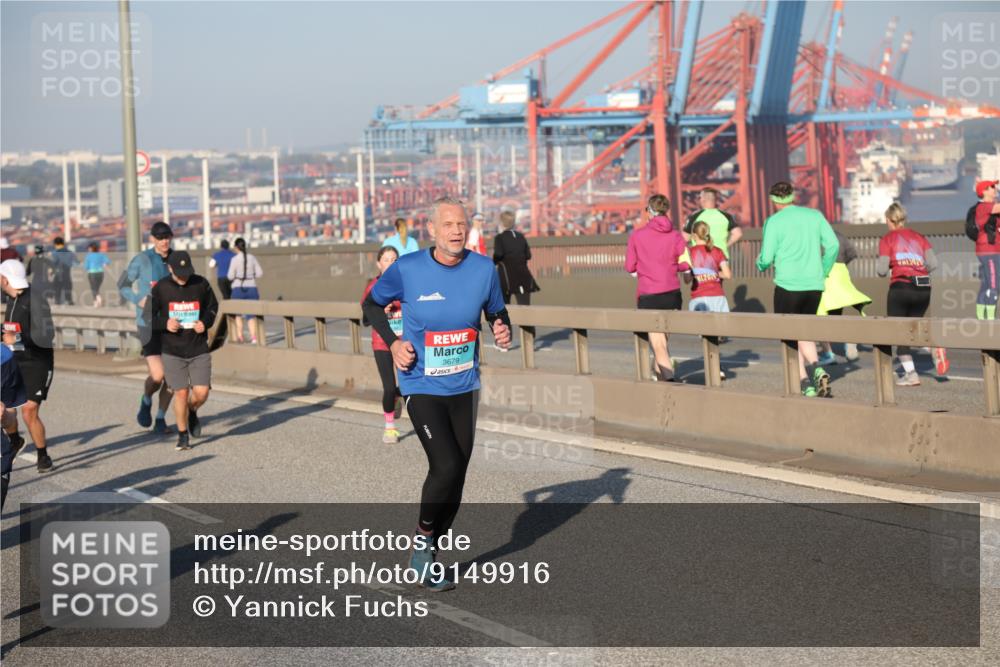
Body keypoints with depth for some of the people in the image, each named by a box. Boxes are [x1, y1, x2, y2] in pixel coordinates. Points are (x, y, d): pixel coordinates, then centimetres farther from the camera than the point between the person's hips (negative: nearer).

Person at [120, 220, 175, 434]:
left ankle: (160, 418, 20)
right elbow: (122, 285, 3)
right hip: (149, 323, -4)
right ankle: (146, 402, 18)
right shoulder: (142, 260, -6)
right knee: (157, 376, -14)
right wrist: (139, 300, -13)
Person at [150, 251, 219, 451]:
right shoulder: (161, 289, -6)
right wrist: (164, 324, -19)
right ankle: (183, 436, 17)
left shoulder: (201, 284, -4)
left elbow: (213, 306, 13)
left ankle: (192, 411, 29)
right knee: (181, 393, -3)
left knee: (201, 393, -8)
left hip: (199, 350, 1)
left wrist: (206, 322, -7)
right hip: (173, 352, -1)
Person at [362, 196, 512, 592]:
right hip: (422, 387, -4)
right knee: (446, 466, -18)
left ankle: (428, 557, 26)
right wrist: (392, 342, -10)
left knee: (456, 476, 9)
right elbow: (372, 304, 4)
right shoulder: (407, 269, -12)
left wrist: (503, 330, -13)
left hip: (465, 387, 4)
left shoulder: (483, 269, -5)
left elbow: (496, 311, 10)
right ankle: (422, 542, 7)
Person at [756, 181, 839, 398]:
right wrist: (823, 272, 15)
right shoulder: (814, 215, 7)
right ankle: (817, 369, -7)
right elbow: (833, 244, 3)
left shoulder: (774, 222, -5)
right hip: (814, 285, 4)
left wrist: (761, 264, 16)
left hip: (788, 285, -4)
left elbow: (766, 258, -7)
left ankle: (806, 385, -4)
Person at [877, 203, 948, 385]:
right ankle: (935, 347, -7)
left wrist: (878, 261, 17)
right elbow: (933, 263, 3)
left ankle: (910, 373, -4)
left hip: (900, 287, -5)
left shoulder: (887, 239, 3)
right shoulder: (919, 237, 15)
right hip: (924, 289, 5)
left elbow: (882, 270, -4)